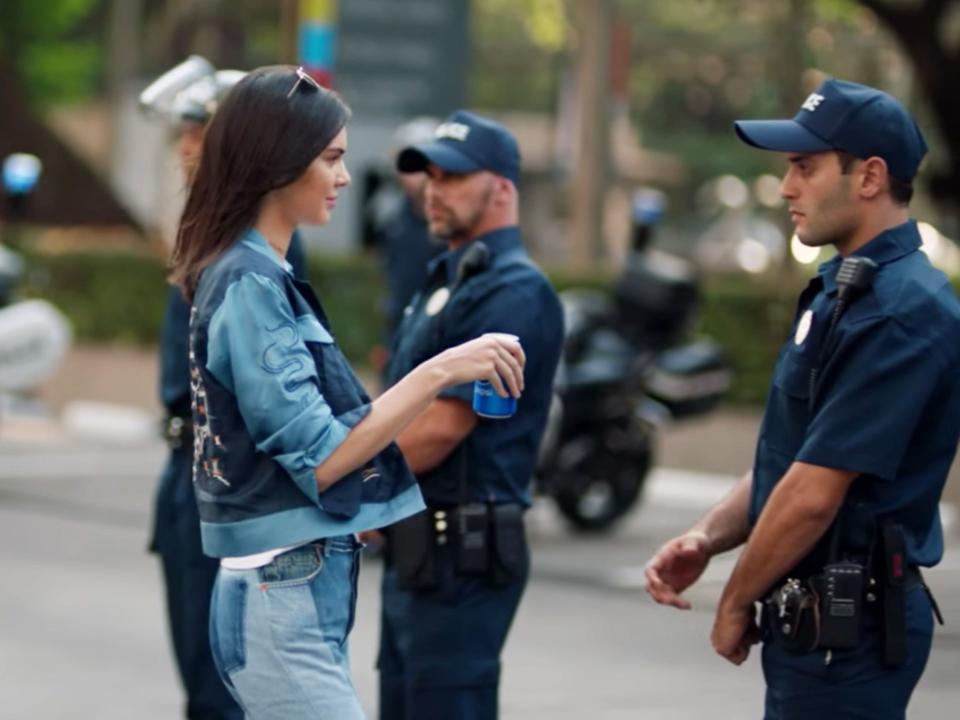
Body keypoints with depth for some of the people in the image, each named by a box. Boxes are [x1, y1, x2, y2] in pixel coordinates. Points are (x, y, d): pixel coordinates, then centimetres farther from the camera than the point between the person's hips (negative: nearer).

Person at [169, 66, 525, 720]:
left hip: (299, 590, 10)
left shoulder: (262, 276, 14)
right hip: (286, 599, -10)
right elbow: (318, 459, -18)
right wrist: (439, 372, -18)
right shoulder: (250, 285, -14)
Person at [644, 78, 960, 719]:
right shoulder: (841, 289, 15)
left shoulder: (901, 311, -19)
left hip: (848, 624, -10)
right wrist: (707, 537, 3)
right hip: (814, 618, 10)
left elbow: (815, 493, -21)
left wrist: (736, 604, -9)